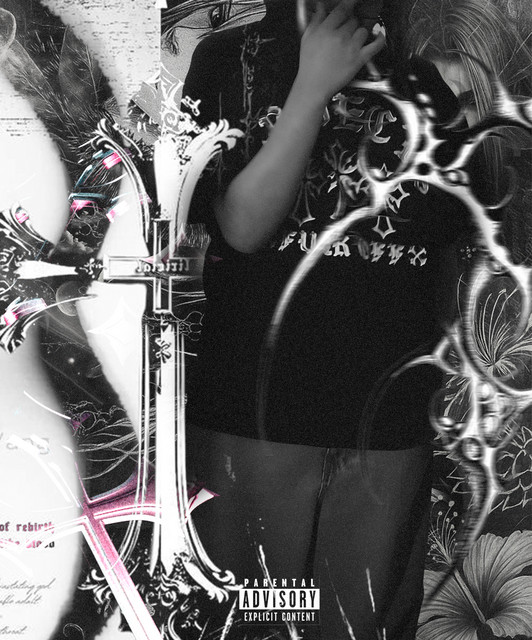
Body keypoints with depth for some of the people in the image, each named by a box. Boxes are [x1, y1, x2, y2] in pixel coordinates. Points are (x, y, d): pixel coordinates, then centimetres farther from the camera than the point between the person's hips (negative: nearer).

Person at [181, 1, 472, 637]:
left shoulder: (425, 74, 9)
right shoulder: (229, 59, 2)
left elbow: (448, 251, 14)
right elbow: (243, 224, -8)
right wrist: (314, 85, -13)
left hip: (391, 429, 2)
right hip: (254, 420, -2)